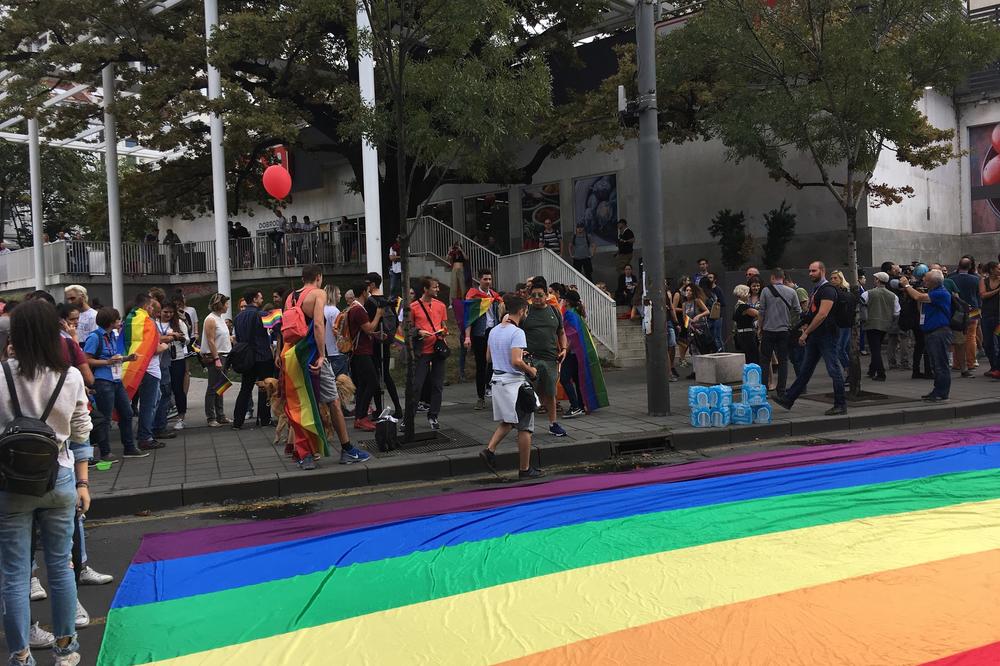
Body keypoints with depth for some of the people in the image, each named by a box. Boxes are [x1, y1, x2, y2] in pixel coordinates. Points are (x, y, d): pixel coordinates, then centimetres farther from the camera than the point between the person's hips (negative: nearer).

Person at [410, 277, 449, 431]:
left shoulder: (441, 305, 10)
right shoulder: (413, 307, -3)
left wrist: (444, 331, -4)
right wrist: (418, 332, -15)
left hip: (439, 349, 4)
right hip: (423, 351, -4)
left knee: (437, 385, 7)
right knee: (416, 384, -4)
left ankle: (433, 416, 18)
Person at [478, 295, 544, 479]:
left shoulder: (495, 331, 9)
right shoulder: (517, 333, -16)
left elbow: (489, 357, 18)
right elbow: (516, 362, -25)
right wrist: (531, 371, -7)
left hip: (497, 380, 8)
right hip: (514, 382, -8)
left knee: (506, 422, 23)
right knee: (525, 427, 4)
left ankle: (489, 450, 5)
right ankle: (524, 469, 10)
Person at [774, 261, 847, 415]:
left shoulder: (828, 290, -14)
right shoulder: (815, 289, 17)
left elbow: (822, 314, -22)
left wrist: (806, 333, -19)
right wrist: (806, 327, 10)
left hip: (826, 336, -10)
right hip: (814, 337, 10)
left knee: (834, 370, -3)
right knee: (805, 369, 12)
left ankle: (841, 405, 4)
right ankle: (788, 399, 16)